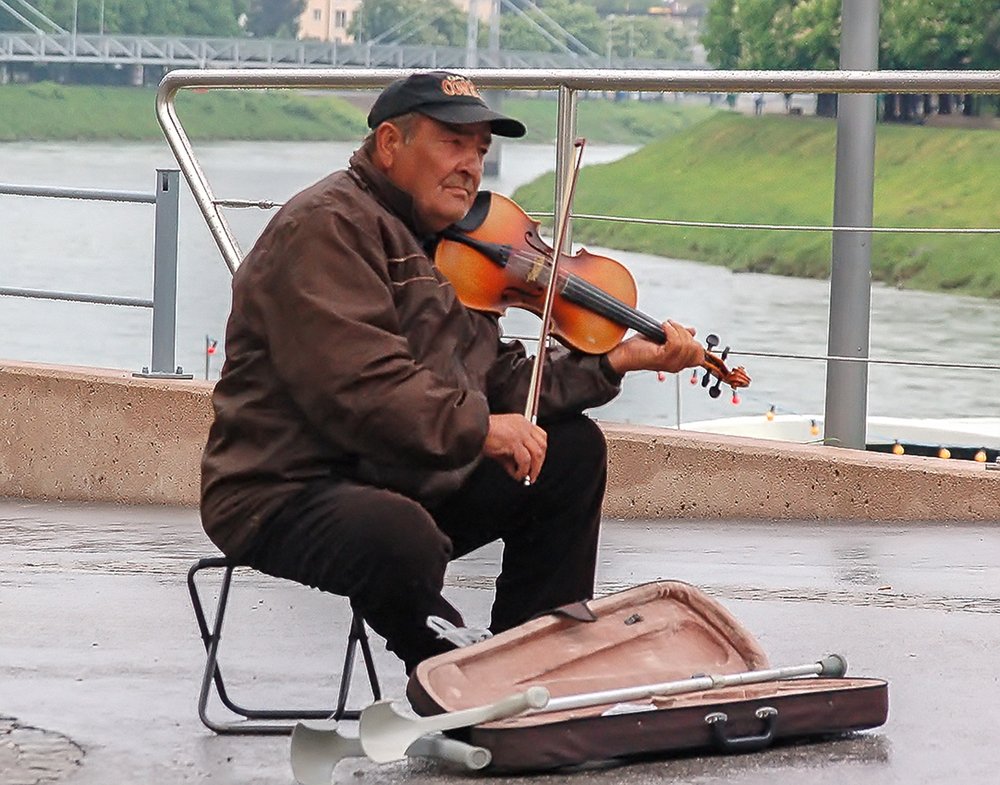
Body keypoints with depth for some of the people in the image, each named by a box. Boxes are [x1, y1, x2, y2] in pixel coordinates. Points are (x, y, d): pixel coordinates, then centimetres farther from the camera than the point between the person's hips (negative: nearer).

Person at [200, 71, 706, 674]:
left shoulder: (447, 249, 18)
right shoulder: (327, 228, -15)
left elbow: (502, 383, 11)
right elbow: (356, 383, -28)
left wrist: (615, 361, 2)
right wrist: (476, 428, -27)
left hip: (406, 482, 10)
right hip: (289, 496, -10)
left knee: (573, 449, 9)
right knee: (403, 538, -40)